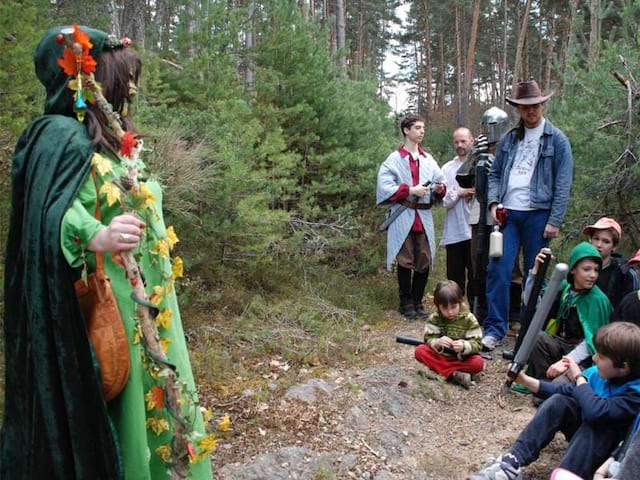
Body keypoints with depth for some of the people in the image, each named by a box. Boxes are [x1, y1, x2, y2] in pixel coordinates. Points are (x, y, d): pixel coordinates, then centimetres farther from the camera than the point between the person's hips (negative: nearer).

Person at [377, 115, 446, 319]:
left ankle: (417, 302, 17)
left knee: (424, 261, 4)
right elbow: (384, 186, -9)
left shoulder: (428, 160, 14)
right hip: (403, 217, -4)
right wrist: (410, 190, -15)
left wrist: (440, 189, -7)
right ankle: (406, 303, 12)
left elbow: (440, 182, 16)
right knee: (405, 261, 1)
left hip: (424, 217, 4)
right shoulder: (394, 159, -1)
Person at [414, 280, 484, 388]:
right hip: (440, 355, 2)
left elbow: (476, 344, -13)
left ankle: (439, 368, -25)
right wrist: (437, 343, -35)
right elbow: (428, 339, -11)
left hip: (462, 358, -1)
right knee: (420, 351, -25)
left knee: (478, 362, -30)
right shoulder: (434, 318, -7)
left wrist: (464, 346, -35)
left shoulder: (469, 319, -10)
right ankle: (453, 374, -34)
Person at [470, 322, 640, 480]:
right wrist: (525, 380, 1)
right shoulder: (597, 373, -5)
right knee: (558, 402, -16)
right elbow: (564, 391, 9)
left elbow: (596, 412, -41)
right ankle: (512, 463, -26)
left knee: (596, 424, -35)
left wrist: (579, 378, -25)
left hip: (610, 450, -6)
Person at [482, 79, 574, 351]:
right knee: (498, 270, -5)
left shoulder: (557, 140, 0)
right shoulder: (509, 138, 12)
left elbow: (563, 184, -4)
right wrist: (494, 203, -2)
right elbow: (495, 174, 15)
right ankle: (494, 329, 1)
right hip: (507, 214, 3)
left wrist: (555, 222, -10)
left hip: (537, 215, -3)